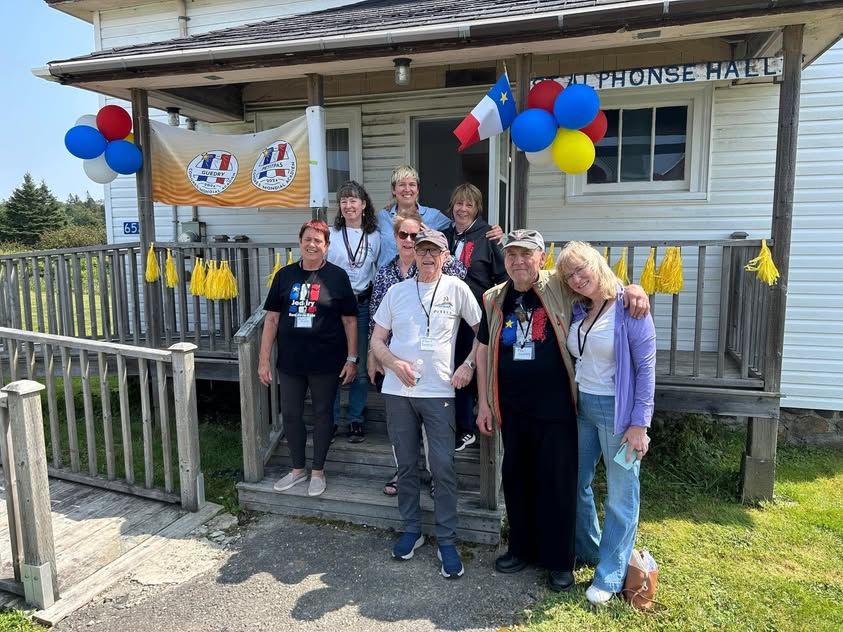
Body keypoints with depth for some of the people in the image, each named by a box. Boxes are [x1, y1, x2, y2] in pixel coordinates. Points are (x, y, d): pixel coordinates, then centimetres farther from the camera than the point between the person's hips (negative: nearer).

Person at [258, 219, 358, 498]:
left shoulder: (337, 276, -4)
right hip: (290, 361, 3)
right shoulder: (285, 275, 3)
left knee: (322, 414, 10)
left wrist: (351, 359, -5)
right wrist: (264, 359, 1)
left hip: (325, 361, -3)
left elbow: (349, 320, -1)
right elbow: (272, 318, 4)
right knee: (290, 414, 11)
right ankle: (297, 468, 31)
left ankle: (318, 471, 27)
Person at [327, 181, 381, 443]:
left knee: (361, 366, 6)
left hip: (363, 304, 2)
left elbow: (378, 271, 13)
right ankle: (330, 419, 17)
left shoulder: (375, 237, 7)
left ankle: (356, 419, 19)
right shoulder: (330, 234, 2)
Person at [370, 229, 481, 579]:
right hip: (397, 392, 3)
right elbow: (377, 340, 8)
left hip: (439, 392, -2)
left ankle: (446, 541, 14)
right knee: (406, 465, 13)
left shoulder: (456, 289, 0)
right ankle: (411, 530, 29)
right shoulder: (396, 291, 6)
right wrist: (394, 363, -10)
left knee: (443, 467, -1)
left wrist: (469, 366, -6)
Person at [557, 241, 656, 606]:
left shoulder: (628, 307, -12)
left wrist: (639, 424, -15)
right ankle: (586, 549, 40)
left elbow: (646, 367, -13)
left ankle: (610, 576, 19)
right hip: (581, 406, 7)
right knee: (576, 484, 18)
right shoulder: (576, 310, 5)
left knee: (620, 495, 5)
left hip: (617, 410, -6)